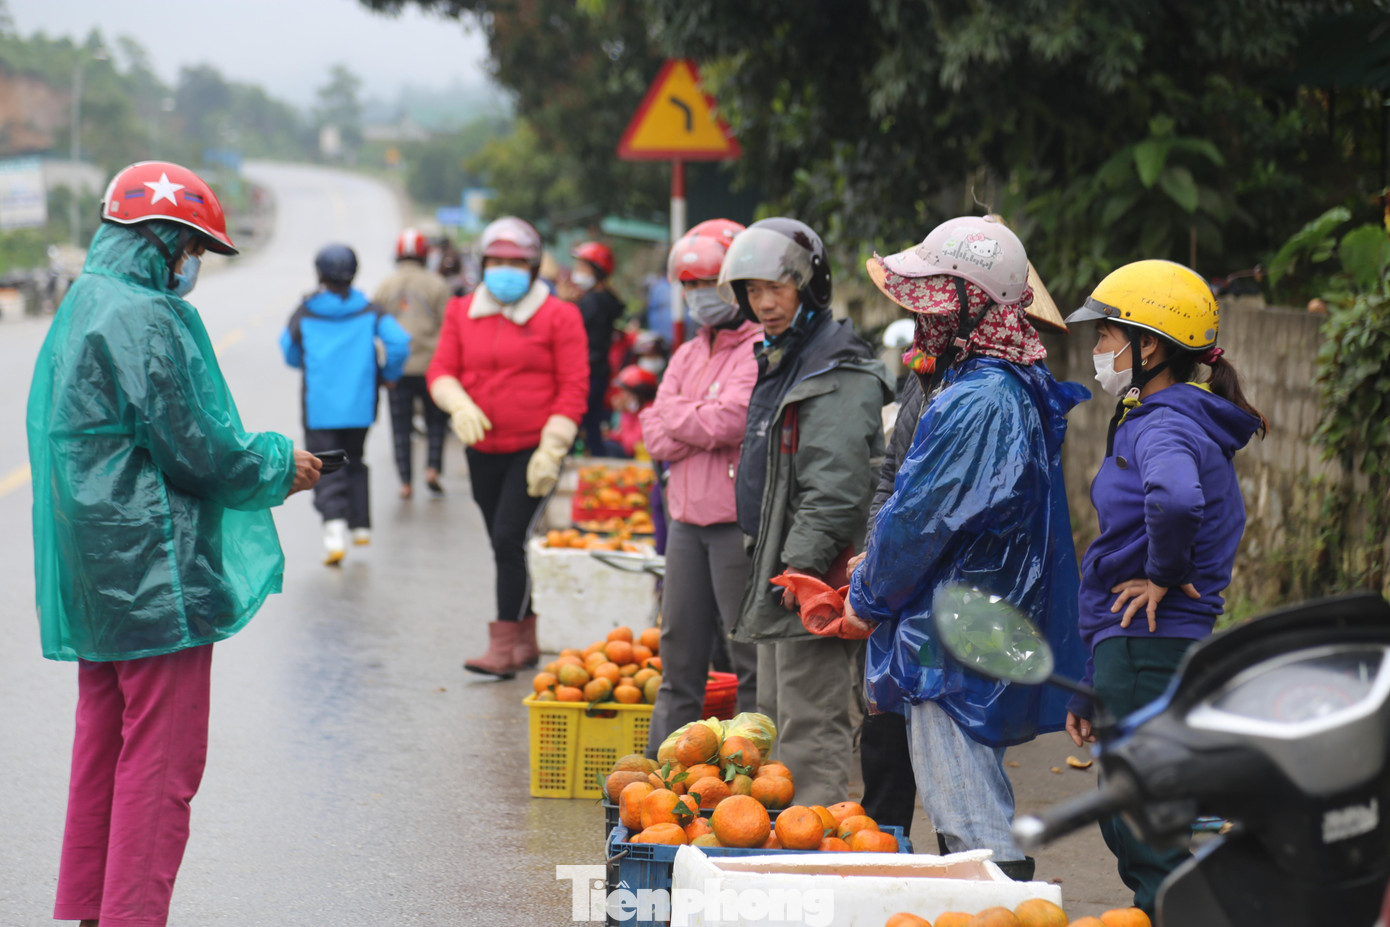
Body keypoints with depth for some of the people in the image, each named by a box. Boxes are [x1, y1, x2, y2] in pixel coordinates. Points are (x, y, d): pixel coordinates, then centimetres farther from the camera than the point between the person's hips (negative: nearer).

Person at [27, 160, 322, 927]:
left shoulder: (80, 310, 16)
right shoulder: (147, 319, -16)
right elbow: (193, 450, -17)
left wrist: (254, 460, 16)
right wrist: (279, 467, 0)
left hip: (96, 576, 10)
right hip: (154, 575, -10)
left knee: (105, 747, 16)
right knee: (161, 759, -5)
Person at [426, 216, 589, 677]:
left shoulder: (558, 316, -4)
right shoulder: (462, 312, 9)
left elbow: (573, 389, -6)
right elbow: (440, 370, 5)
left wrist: (551, 451, -13)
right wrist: (459, 405, -17)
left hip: (533, 450, -5)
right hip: (483, 449, 5)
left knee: (510, 538, -15)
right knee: (503, 546, 11)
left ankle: (503, 646, -12)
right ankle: (526, 640, 22)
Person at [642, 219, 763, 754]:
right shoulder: (688, 355, 18)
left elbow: (728, 421, -19)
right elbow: (655, 436, 9)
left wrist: (676, 417, -2)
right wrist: (704, 427, -9)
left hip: (740, 524, -8)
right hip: (687, 520, 8)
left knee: (751, 660, -3)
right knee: (679, 652, 14)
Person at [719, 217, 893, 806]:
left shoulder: (838, 371, -15)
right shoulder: (778, 359, 17)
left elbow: (835, 485, -23)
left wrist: (802, 563, -27)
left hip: (815, 580, -11)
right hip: (778, 573, 11)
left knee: (811, 728, -10)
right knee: (776, 719, 16)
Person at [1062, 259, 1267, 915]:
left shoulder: (1166, 427, -15)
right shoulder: (1150, 422, 17)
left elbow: (1175, 497, -42)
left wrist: (1162, 575, -23)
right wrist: (1090, 689, 24)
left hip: (1148, 652, -10)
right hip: (1131, 648, 10)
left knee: (1147, 842, -5)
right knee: (1130, 832, 17)